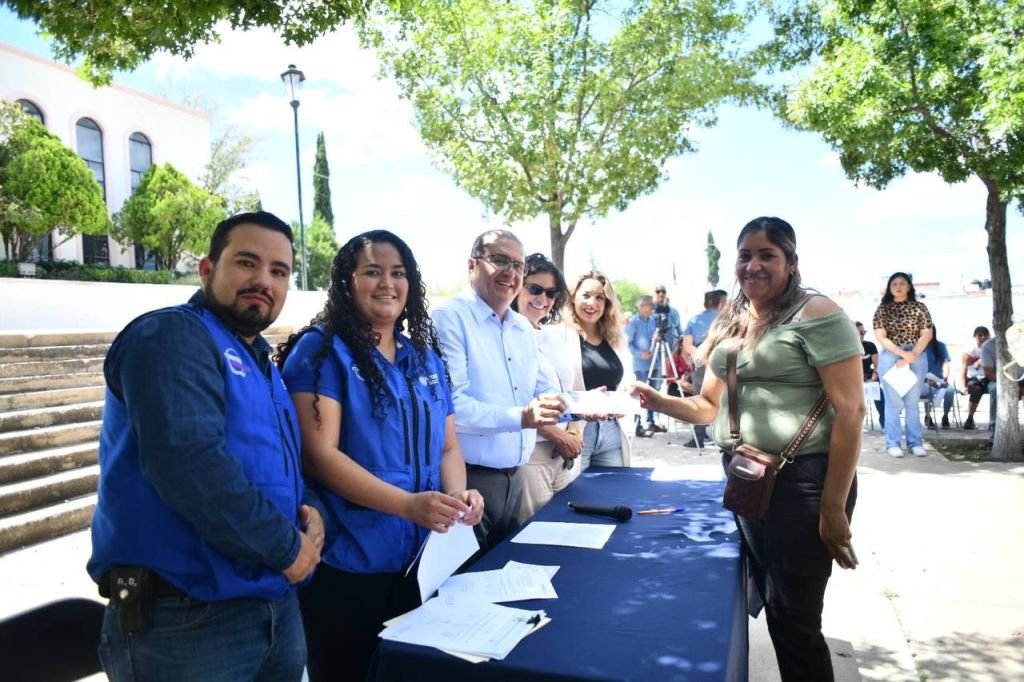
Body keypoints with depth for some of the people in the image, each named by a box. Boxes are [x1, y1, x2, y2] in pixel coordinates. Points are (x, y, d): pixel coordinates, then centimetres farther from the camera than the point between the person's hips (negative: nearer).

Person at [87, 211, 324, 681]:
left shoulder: (262, 363, 13)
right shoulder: (172, 335, -14)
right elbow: (188, 461, -28)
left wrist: (310, 510, -4)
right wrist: (286, 547, -19)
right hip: (186, 619, -8)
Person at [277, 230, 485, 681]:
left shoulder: (426, 357, 9)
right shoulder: (321, 350, -9)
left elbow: (448, 446, 11)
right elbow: (319, 455, -18)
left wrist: (459, 496, -11)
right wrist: (407, 504, -27)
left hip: (421, 558, 6)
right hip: (348, 562, -5)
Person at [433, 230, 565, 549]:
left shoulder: (524, 328, 13)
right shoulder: (449, 317, -15)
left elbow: (540, 390, 16)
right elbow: (451, 404, -25)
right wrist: (520, 417, -32)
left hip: (515, 475, 8)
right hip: (468, 477, -8)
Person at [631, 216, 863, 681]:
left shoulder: (815, 314, -11)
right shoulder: (728, 325, 11)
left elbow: (850, 410, -15)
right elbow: (710, 405, 15)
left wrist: (833, 507, -17)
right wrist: (659, 401, -5)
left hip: (801, 481, -7)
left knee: (794, 617, 2)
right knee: (770, 604, 20)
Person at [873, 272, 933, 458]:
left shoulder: (919, 307, 7)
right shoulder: (882, 309, 4)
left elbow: (927, 334, 0)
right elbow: (881, 337, -4)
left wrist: (912, 355, -10)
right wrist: (903, 353, -13)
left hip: (917, 357, 1)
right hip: (890, 358, -1)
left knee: (913, 402, 5)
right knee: (893, 402, -1)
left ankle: (915, 443, 11)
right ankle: (892, 443, 3)